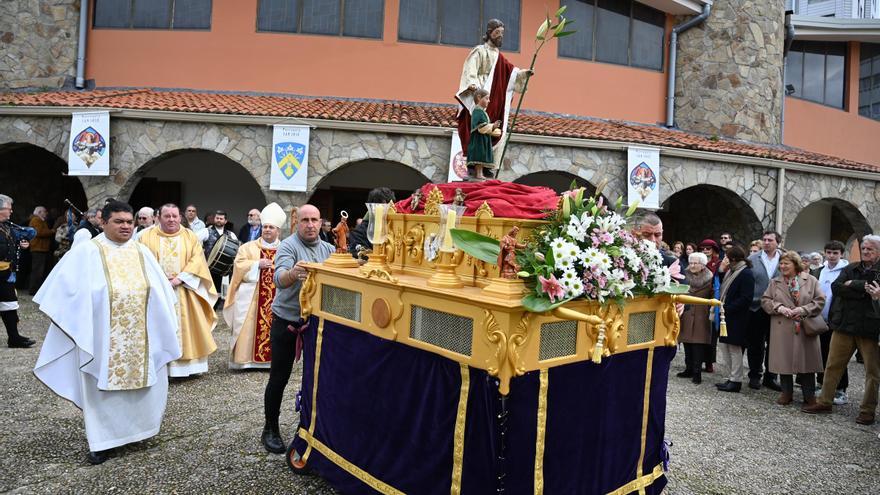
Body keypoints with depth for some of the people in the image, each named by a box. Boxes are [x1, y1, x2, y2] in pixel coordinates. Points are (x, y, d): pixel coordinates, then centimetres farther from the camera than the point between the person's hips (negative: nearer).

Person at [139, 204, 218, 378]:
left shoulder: (190, 236, 8)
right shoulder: (147, 236, 7)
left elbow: (197, 259, -3)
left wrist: (180, 278, -14)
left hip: (184, 290, 1)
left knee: (186, 327, 4)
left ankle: (187, 364, 12)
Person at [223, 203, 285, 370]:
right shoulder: (248, 247, 8)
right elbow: (239, 265, -3)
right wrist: (258, 264, -14)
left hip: (277, 298, 1)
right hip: (251, 296, -1)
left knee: (274, 327, 1)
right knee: (247, 327, -2)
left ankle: (271, 358, 9)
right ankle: (244, 358, 4)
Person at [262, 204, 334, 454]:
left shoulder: (328, 249, 6)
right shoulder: (288, 246, -13)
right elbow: (279, 279, -30)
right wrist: (292, 274, -51)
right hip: (287, 322, -5)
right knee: (279, 378, 4)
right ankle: (270, 429, 20)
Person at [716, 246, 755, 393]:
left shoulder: (746, 274, -13)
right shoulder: (731, 271, 12)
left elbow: (745, 299, -19)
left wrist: (726, 308, -18)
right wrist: (720, 270, 3)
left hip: (736, 319, -8)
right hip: (726, 316, 8)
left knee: (735, 349, 0)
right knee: (723, 346, 11)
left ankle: (735, 381, 10)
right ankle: (732, 377, 21)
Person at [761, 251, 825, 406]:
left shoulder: (811, 280, 3)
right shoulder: (775, 282, 8)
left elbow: (820, 300, -2)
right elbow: (765, 300, 5)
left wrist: (804, 309, -14)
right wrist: (779, 307, -12)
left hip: (806, 329, -1)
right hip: (782, 329, 2)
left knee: (806, 360, 2)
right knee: (784, 360, 5)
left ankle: (809, 395, 15)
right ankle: (786, 393, 18)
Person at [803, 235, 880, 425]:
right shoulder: (851, 268, 9)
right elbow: (835, 287, -5)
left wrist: (852, 285, -11)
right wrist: (863, 290, -15)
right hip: (844, 324, 4)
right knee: (833, 365, 9)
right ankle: (824, 402, 19)